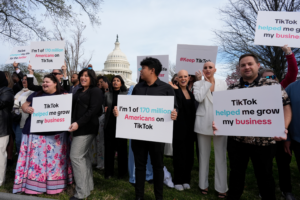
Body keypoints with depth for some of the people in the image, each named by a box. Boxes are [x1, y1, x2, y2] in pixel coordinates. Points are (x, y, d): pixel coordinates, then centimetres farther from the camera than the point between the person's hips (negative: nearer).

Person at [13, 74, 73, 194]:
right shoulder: (36, 95, 14)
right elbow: (24, 105, 14)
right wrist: (27, 109, -9)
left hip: (55, 133, -2)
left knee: (53, 158, 4)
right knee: (35, 158, 4)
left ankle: (53, 185, 16)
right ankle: (33, 185, 15)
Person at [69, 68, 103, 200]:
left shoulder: (95, 91, -7)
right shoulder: (79, 91, 19)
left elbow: (93, 110, -18)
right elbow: (75, 108, 21)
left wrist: (78, 123, -23)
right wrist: (73, 123, 4)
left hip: (86, 128, -9)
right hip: (78, 128, 9)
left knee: (76, 156, -9)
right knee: (83, 156, 12)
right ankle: (88, 185, 23)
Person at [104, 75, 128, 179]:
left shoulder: (126, 94, 2)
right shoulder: (107, 94, 12)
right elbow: (104, 107, 19)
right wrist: (105, 109, -2)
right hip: (109, 124, 3)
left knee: (121, 147, 4)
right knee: (109, 147, 5)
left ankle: (122, 171, 18)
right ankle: (108, 171, 18)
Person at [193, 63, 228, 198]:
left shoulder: (223, 83, 9)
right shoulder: (198, 84, 3)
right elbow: (199, 98, -17)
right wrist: (207, 82, -7)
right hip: (204, 123, -1)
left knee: (221, 156, 4)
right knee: (204, 155, 11)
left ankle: (221, 187, 16)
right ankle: (203, 184, 25)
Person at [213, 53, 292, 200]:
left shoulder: (272, 85, 0)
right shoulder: (232, 88, 6)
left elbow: (286, 108, -1)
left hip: (263, 141, -2)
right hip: (236, 140, 3)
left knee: (264, 176, 14)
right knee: (236, 173, 18)